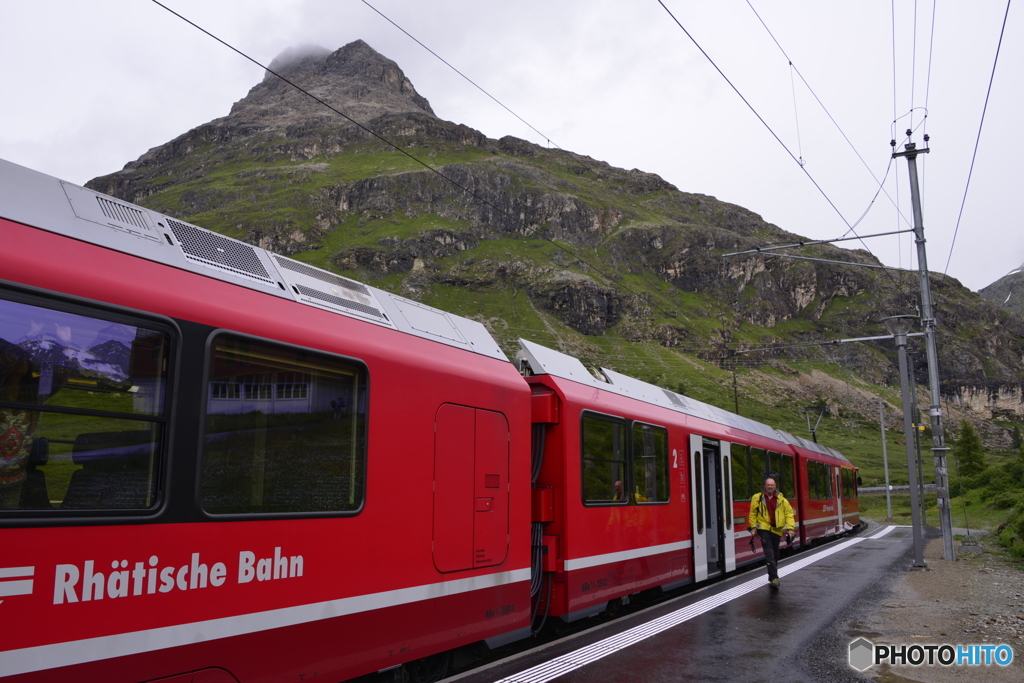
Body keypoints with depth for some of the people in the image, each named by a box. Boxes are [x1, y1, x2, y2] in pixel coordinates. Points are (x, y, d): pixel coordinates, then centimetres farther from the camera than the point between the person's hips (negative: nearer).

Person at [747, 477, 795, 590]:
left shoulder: (781, 499, 2)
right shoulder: (757, 498, -1)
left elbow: (789, 514, 5)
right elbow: (752, 514, 8)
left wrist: (790, 528, -3)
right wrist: (753, 527, 2)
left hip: (776, 530, 3)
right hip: (763, 528, -2)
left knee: (775, 554, 12)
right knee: (769, 553, -13)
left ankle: (772, 577, 28)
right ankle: (774, 578, -16)